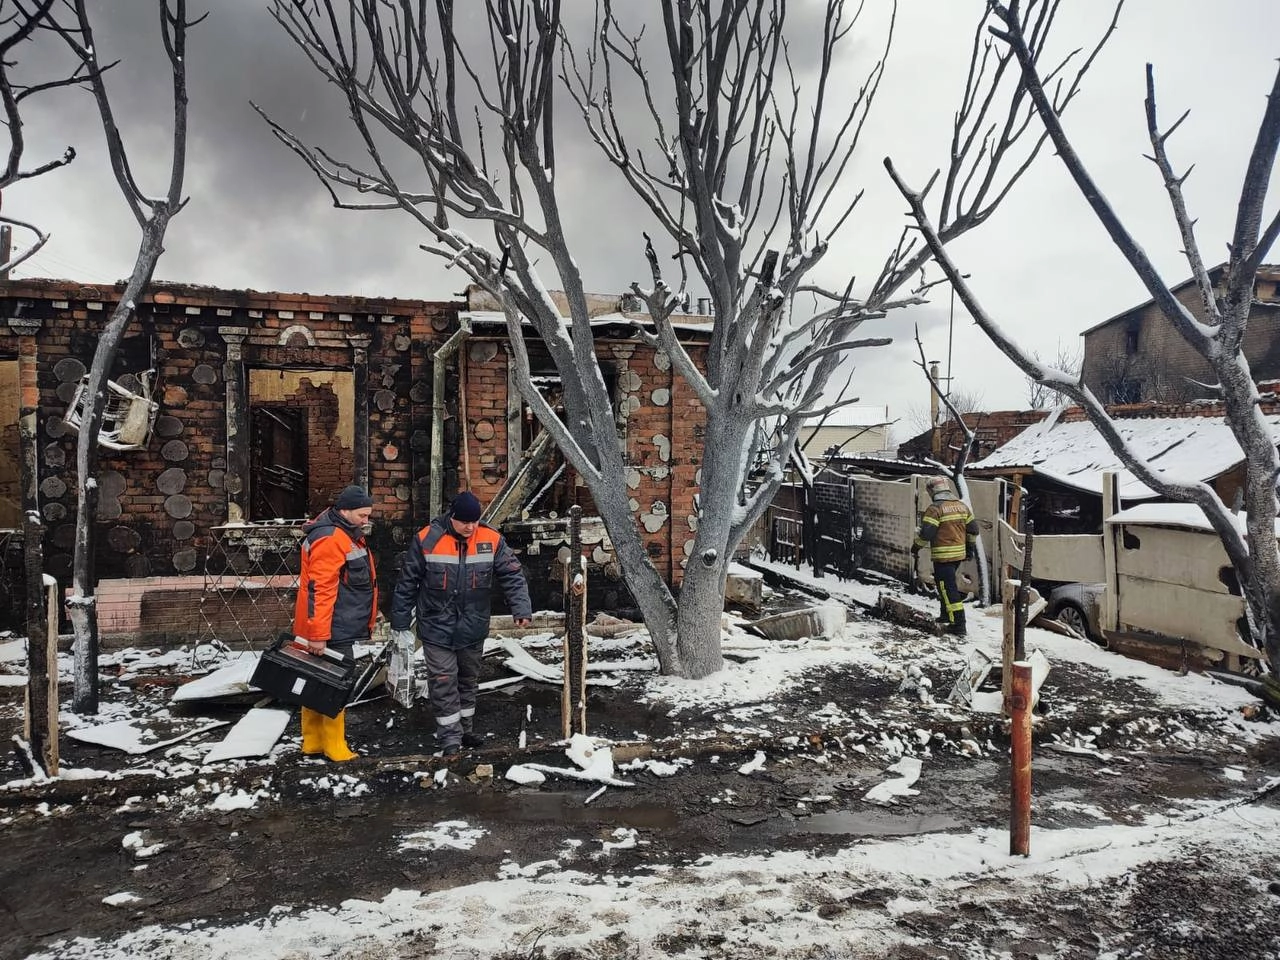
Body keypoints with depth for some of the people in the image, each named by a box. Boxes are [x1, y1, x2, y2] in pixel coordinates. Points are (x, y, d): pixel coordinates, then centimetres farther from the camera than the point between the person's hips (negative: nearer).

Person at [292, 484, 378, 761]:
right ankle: (335, 747, 6)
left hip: (339, 628, 11)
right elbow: (320, 589, -25)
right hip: (331, 632, -11)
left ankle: (313, 741, 25)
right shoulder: (329, 539, -20)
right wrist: (318, 635, -26)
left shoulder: (346, 535, 15)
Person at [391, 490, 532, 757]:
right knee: (443, 684, -1)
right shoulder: (427, 539, -13)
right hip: (437, 628, -3)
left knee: (469, 680, 17)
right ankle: (450, 738, 12)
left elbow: (512, 575, -5)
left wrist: (521, 608, -19)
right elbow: (407, 582, -5)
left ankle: (465, 729, 34)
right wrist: (401, 624, -2)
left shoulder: (491, 539, -8)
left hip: (473, 629, 3)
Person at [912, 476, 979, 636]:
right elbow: (973, 529, 14)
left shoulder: (935, 508, -15)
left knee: (948, 588, -4)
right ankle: (946, 614, 37)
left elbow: (926, 533, -18)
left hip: (943, 555, -8)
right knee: (947, 582, 26)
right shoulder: (962, 506, 9)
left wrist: (915, 547, -3)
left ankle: (958, 625, -6)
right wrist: (970, 547, 25)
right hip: (959, 553, 8)